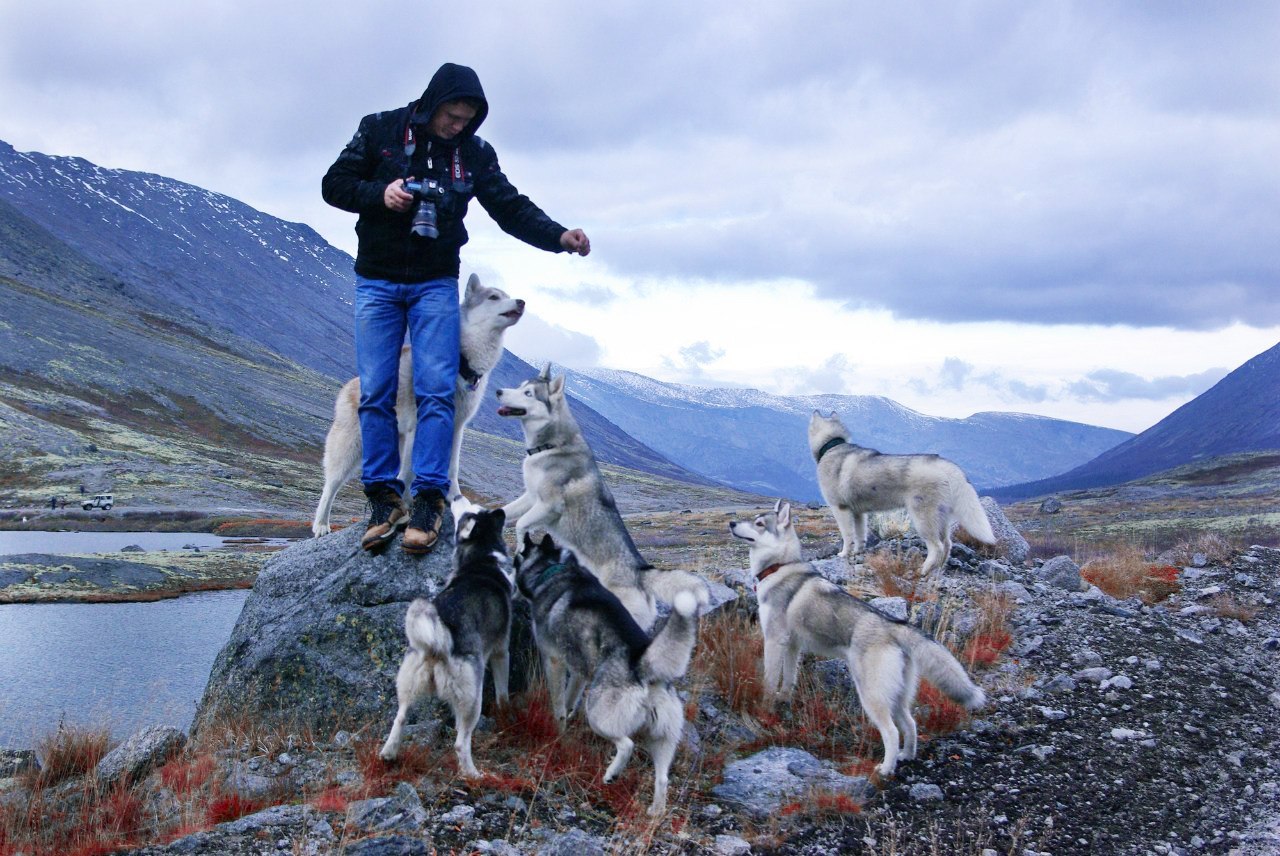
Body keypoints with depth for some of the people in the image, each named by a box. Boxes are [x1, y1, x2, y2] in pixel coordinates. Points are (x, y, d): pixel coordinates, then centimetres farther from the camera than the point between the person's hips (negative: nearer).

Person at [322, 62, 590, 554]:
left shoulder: (475, 154, 1)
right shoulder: (379, 131, -2)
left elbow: (512, 209, -2)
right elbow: (334, 185, 0)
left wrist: (559, 237, -19)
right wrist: (380, 194, -19)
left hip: (435, 285, 0)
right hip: (377, 282, 0)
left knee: (436, 391, -11)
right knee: (375, 393, -4)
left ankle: (429, 500, -9)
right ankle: (384, 498, 3)